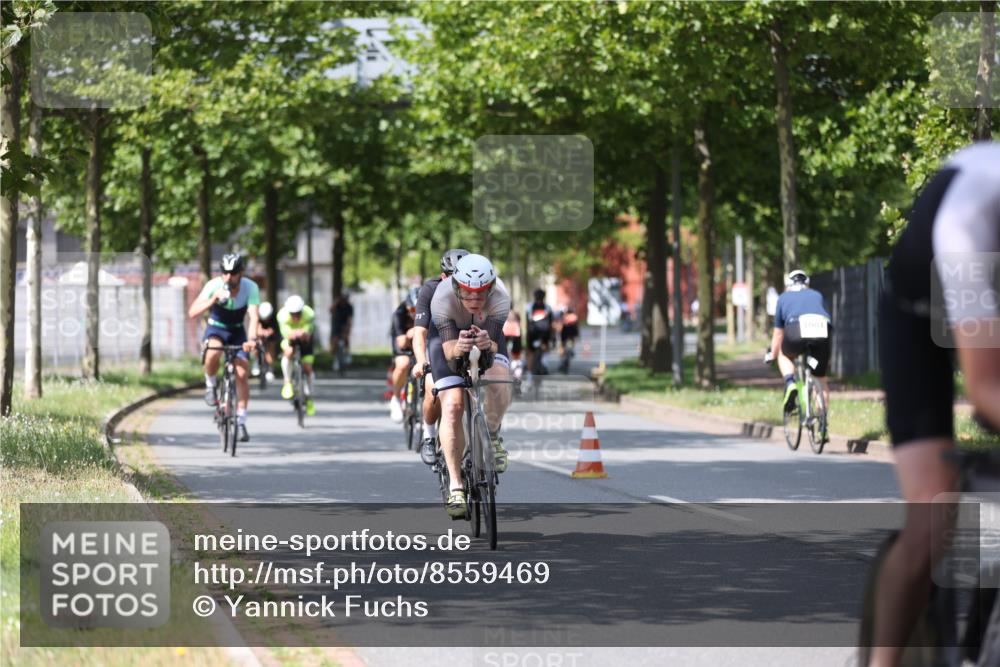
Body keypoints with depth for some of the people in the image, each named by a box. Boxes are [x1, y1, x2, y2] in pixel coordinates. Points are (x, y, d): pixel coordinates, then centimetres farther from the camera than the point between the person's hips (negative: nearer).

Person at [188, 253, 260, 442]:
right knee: (213, 353, -36)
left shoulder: (250, 288, -21)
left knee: (242, 373, -13)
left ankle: (241, 421, -4)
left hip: (237, 332, 1)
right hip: (216, 329, -1)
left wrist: (251, 339, -50)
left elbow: (253, 316, -32)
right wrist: (214, 299, -44)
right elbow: (193, 312, -29)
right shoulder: (214, 285, -23)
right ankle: (210, 384, -7)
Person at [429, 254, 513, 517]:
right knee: (452, 406, -18)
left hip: (487, 337, 1)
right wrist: (458, 348, -61)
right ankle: (455, 486, -11)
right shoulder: (442, 298, -36)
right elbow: (449, 350, -38)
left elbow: (494, 344, -36)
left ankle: (492, 435, 0)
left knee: (499, 383, -31)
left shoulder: (500, 297, -34)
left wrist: (487, 345, -59)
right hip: (449, 338, -1)